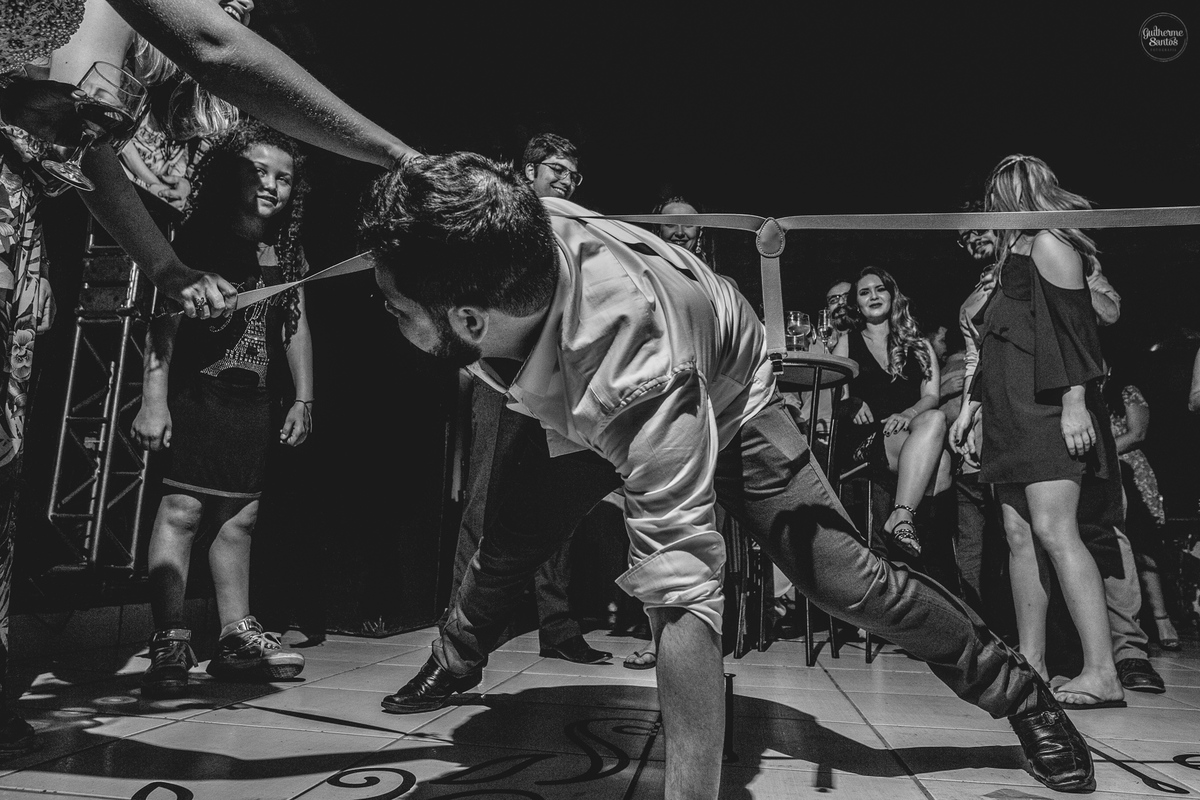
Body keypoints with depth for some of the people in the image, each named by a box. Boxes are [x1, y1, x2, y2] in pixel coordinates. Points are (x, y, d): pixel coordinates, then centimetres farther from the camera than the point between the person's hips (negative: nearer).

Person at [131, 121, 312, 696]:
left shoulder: (287, 252, 12)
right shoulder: (199, 237, -4)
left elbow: (296, 326, 15)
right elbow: (163, 319, -9)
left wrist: (303, 398, 10)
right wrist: (154, 398, -16)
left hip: (255, 399, 5)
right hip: (196, 387, -5)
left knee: (241, 515, 7)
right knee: (183, 505, -9)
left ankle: (236, 636, 15)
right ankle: (169, 641, -2)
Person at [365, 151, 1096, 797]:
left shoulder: (640, 369, -49)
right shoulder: (510, 241, -33)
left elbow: (684, 591, -48)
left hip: (724, 403, -5)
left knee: (842, 577, -13)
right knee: (511, 539, 2)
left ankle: (1023, 695, 13)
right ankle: (455, 662, 34)